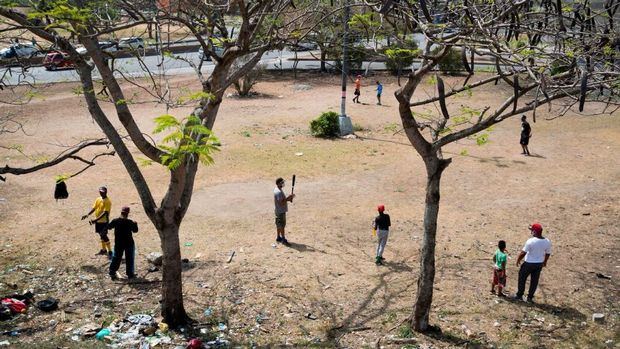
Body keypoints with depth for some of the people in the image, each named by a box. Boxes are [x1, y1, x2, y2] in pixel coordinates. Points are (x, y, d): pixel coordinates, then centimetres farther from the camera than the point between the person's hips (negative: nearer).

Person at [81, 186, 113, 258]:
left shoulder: (107, 201, -17)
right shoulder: (98, 199, 7)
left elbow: (105, 212, -24)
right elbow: (94, 208, 9)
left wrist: (96, 220, -31)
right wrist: (87, 215, -8)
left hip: (104, 221, -7)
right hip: (98, 221, 7)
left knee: (104, 236, -7)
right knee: (101, 235, 17)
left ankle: (110, 252, -1)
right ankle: (103, 250, 30)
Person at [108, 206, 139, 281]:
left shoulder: (115, 221, -8)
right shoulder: (130, 222, -16)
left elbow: (109, 227, 8)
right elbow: (135, 230, -4)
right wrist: (135, 224, 13)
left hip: (118, 243, 3)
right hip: (129, 243, -3)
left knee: (116, 258, 15)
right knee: (129, 259, 10)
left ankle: (112, 273, 16)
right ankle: (130, 274, 15)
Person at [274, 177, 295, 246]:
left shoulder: (278, 190, 9)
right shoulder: (279, 192, -24)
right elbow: (281, 203, -27)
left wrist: (288, 198, 4)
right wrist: (288, 198, -23)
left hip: (279, 211, 10)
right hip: (281, 211, -10)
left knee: (279, 225, 18)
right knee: (282, 225, -3)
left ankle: (278, 237, 29)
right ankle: (283, 240, 3)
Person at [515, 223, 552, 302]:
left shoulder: (530, 241, -24)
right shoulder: (547, 242, -8)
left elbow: (523, 253, -18)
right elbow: (548, 253, 4)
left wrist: (518, 260, -3)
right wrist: (545, 261, 22)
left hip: (529, 263, -5)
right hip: (539, 264, 5)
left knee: (522, 278, 15)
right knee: (534, 280, 17)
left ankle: (519, 296, 23)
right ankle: (530, 297, 25)